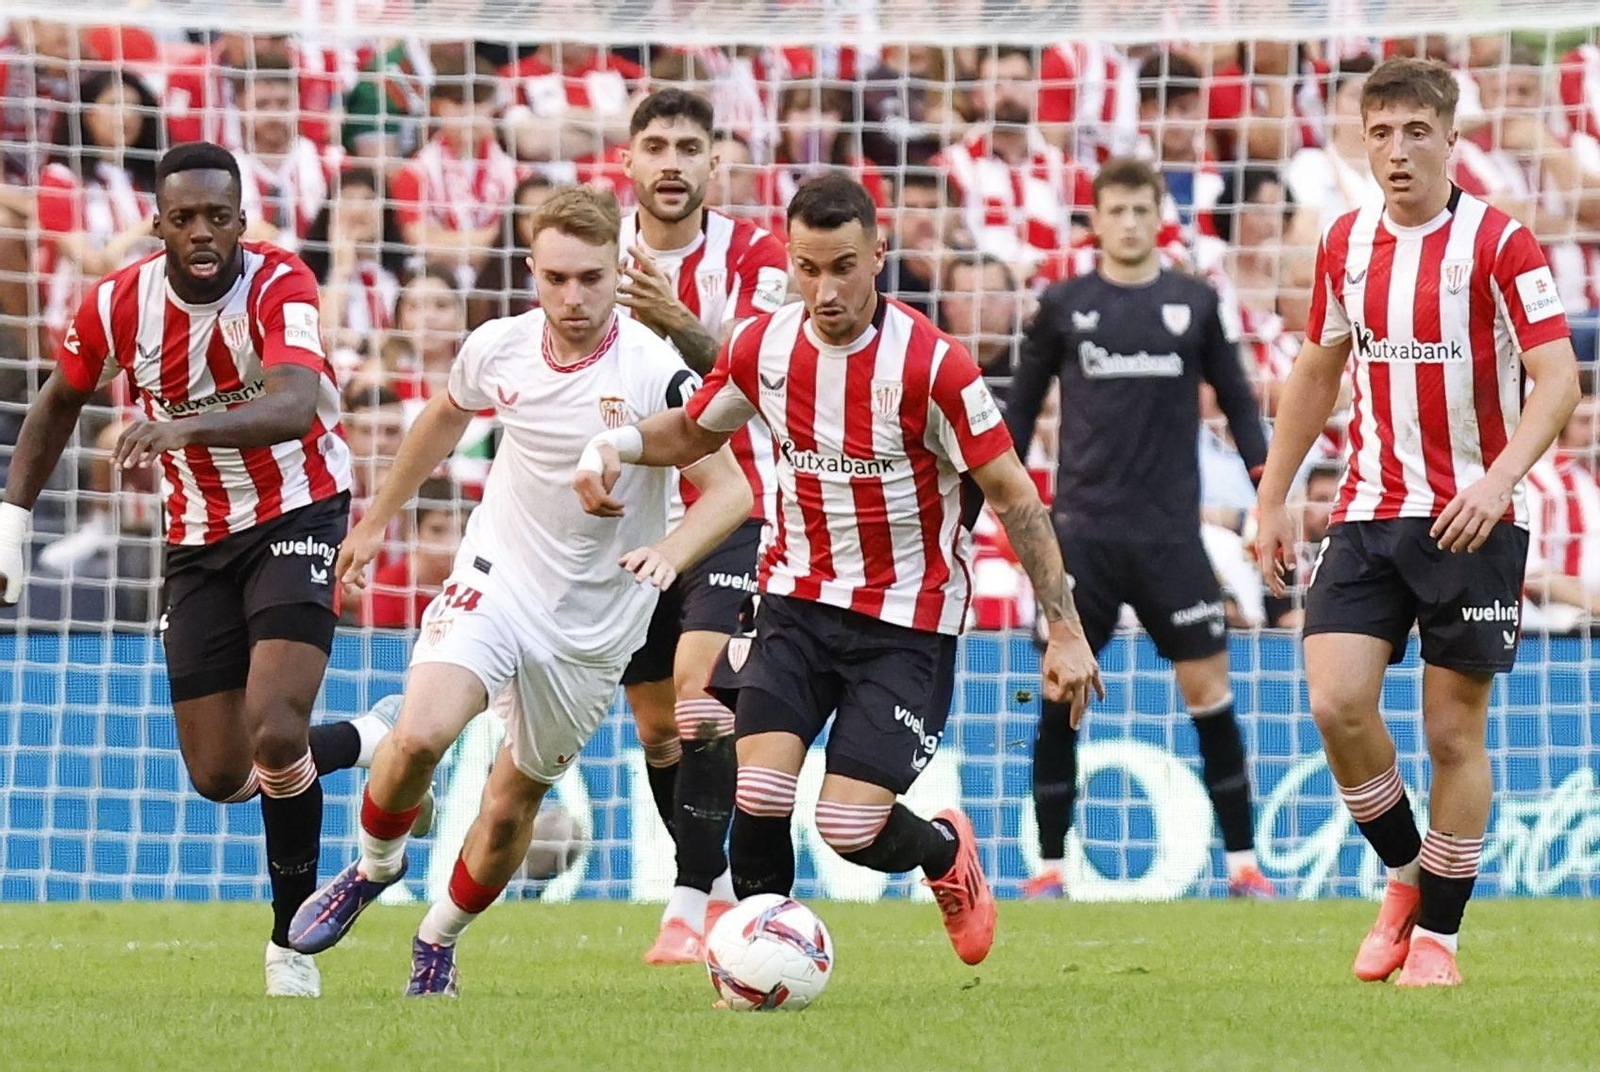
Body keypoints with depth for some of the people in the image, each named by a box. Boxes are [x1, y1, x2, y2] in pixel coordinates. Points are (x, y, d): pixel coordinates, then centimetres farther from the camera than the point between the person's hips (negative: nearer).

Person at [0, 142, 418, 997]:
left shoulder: (279, 287, -22)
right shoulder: (116, 307, -10)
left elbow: (293, 409, -41)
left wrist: (184, 425, -57)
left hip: (296, 515, -4)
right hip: (199, 538, 4)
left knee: (273, 737, -22)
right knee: (218, 777, 2)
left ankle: (291, 942, -2)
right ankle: (367, 744, 34)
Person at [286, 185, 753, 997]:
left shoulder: (653, 371, -19)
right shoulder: (498, 348, -7)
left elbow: (730, 489, -18)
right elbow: (446, 416, 16)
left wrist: (671, 550, -38)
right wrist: (377, 520, 24)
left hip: (594, 624, -1)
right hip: (498, 576, 1)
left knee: (512, 804, 8)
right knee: (421, 733, -24)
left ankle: (439, 941, 36)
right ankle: (374, 865, 7)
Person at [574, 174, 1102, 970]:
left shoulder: (931, 364, -19)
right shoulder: (762, 347, -5)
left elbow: (1013, 496, -12)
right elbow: (693, 431, 15)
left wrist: (1065, 631, -15)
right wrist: (622, 442, -8)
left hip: (908, 619, -4)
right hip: (798, 597, 4)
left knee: (851, 829, -10)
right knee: (758, 792, -15)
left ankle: (946, 851, 24)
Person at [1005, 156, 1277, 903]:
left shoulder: (1195, 304, 6)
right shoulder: (1063, 306, 5)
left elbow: (1236, 397, 12)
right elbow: (1023, 401, 12)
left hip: (1171, 530, 0)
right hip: (1082, 527, 0)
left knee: (1208, 687, -1)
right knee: (1061, 693, -3)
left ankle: (1242, 861, 7)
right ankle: (1050, 865, 5)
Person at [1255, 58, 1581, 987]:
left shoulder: (1499, 244, -10)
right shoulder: (1347, 243, 7)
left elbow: (1557, 378, -15)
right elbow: (1318, 372, 19)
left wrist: (1498, 480, -30)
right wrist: (1275, 499, 17)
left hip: (1473, 519, -4)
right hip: (1369, 514, 4)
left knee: (1454, 730, 1)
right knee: (1336, 702, -11)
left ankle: (1437, 935, 14)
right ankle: (1406, 875, 12)